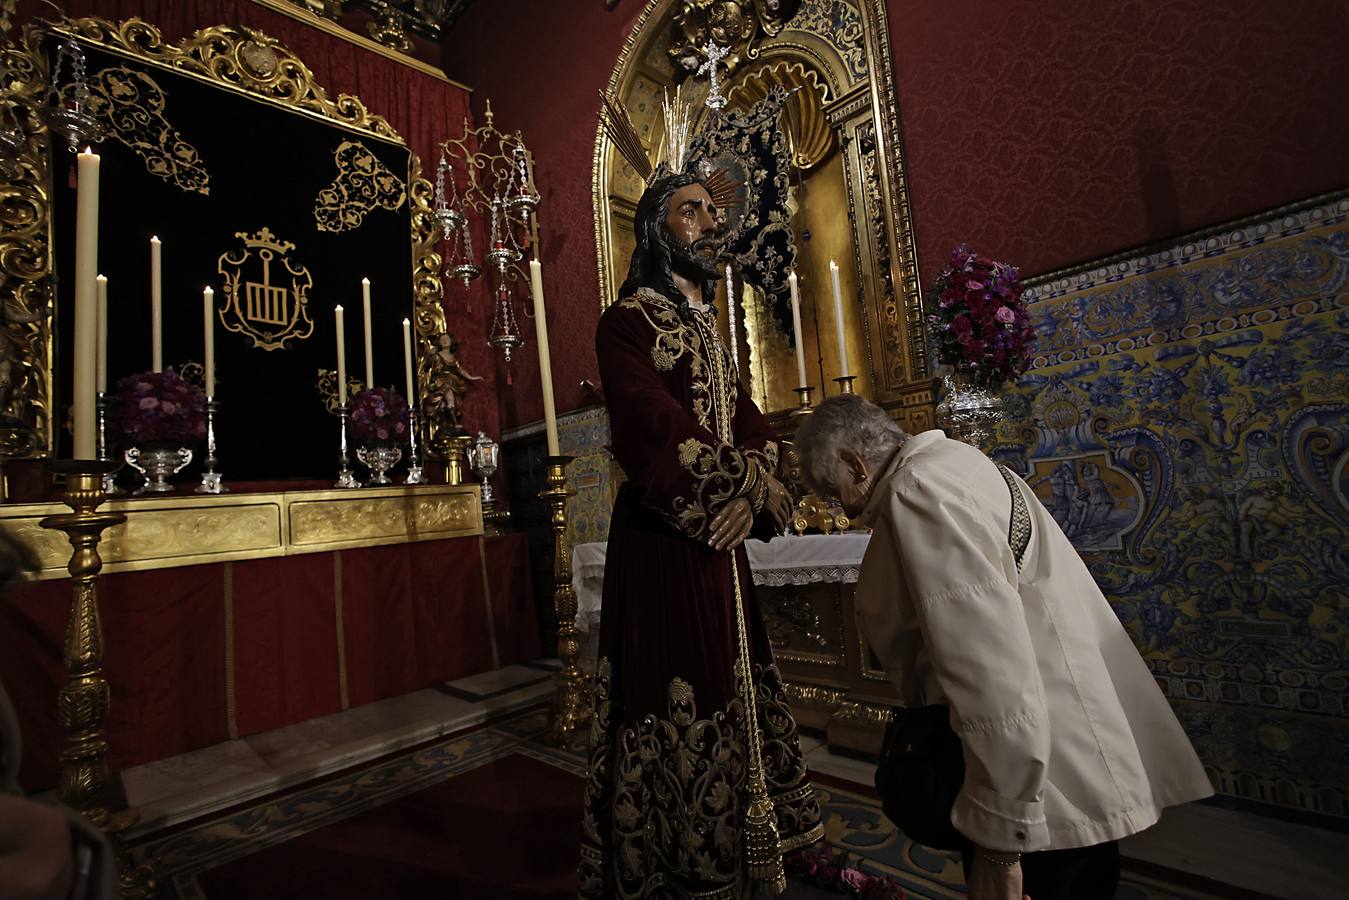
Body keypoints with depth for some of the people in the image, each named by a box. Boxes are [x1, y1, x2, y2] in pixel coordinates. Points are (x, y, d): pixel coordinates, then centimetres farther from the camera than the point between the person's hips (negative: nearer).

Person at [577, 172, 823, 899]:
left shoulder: (704, 324, 18)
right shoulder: (628, 321, -6)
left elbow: (747, 419, 9)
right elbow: (655, 430, -19)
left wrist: (753, 488, -10)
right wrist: (747, 480, -12)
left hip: (719, 537, 8)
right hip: (666, 536, -8)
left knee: (730, 683, 16)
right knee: (678, 692, 1)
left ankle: (739, 837, 36)